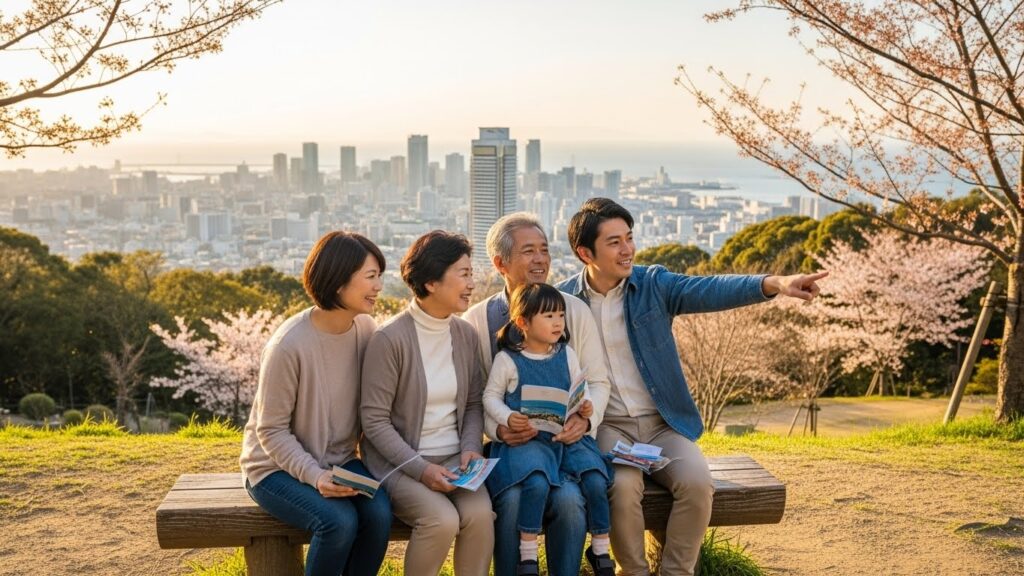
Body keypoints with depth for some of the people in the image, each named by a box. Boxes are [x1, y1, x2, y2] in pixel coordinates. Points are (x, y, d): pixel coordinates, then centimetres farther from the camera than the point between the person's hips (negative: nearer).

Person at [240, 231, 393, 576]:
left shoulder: (366, 329, -7)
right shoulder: (290, 345, -24)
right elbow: (272, 431, -16)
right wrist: (315, 476, -26)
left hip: (339, 461, 5)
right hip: (278, 467, -5)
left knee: (379, 513, -23)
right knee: (339, 521, -29)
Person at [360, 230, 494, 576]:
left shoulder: (466, 334, 5)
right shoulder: (390, 339, -14)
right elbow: (375, 420, -13)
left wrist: (471, 448, -6)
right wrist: (420, 468, -20)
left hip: (453, 459, 5)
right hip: (400, 463, -4)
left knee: (480, 514, -24)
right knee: (443, 520, -28)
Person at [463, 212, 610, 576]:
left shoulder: (575, 310, 4)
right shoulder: (477, 319, 2)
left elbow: (598, 382, 7)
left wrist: (585, 419, -12)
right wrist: (498, 428, -16)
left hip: (567, 441, 1)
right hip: (509, 444, 0)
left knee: (568, 499, -28)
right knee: (511, 499, -29)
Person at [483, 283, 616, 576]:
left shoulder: (567, 354, 9)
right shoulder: (507, 359, -3)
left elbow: (580, 389, 15)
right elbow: (491, 396, 3)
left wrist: (585, 407, -8)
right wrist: (507, 418, -15)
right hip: (527, 438, -4)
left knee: (596, 480, -17)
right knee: (537, 482, -32)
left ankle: (600, 550, 6)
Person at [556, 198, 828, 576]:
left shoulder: (654, 284, 1)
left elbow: (709, 290, -15)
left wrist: (774, 283, -33)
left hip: (663, 424, 2)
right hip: (606, 427, -1)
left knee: (697, 480, -24)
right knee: (623, 485, -30)